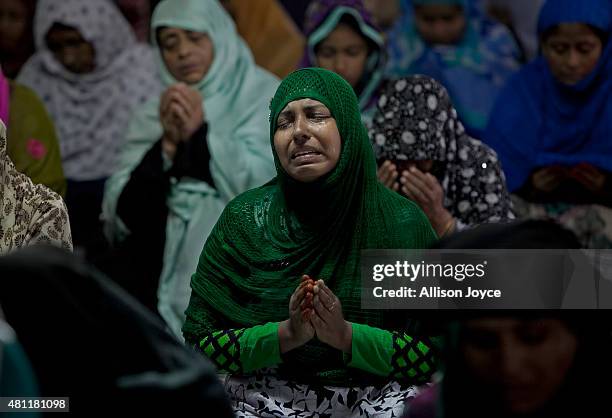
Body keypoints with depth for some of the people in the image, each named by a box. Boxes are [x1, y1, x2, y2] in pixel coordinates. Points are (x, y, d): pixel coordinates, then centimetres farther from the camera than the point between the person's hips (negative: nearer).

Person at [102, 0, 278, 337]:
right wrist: (167, 145, -8)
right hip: (168, 278, 2)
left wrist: (202, 134, -13)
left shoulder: (264, 97, 7)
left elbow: (265, 191, -6)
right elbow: (120, 218, 4)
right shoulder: (153, 116, 14)